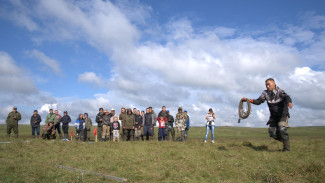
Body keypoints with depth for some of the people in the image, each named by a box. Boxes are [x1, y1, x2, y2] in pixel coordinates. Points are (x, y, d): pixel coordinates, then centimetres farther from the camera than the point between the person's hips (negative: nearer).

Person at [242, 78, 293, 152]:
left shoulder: (280, 91, -14)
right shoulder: (265, 93, -2)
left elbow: (286, 97, -32)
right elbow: (258, 101, -9)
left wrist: (289, 102, -55)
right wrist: (247, 100, -23)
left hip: (283, 114, -5)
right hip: (274, 116, 5)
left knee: (282, 129, -22)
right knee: (272, 133, 0)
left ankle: (287, 148, -4)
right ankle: (284, 140, 29)